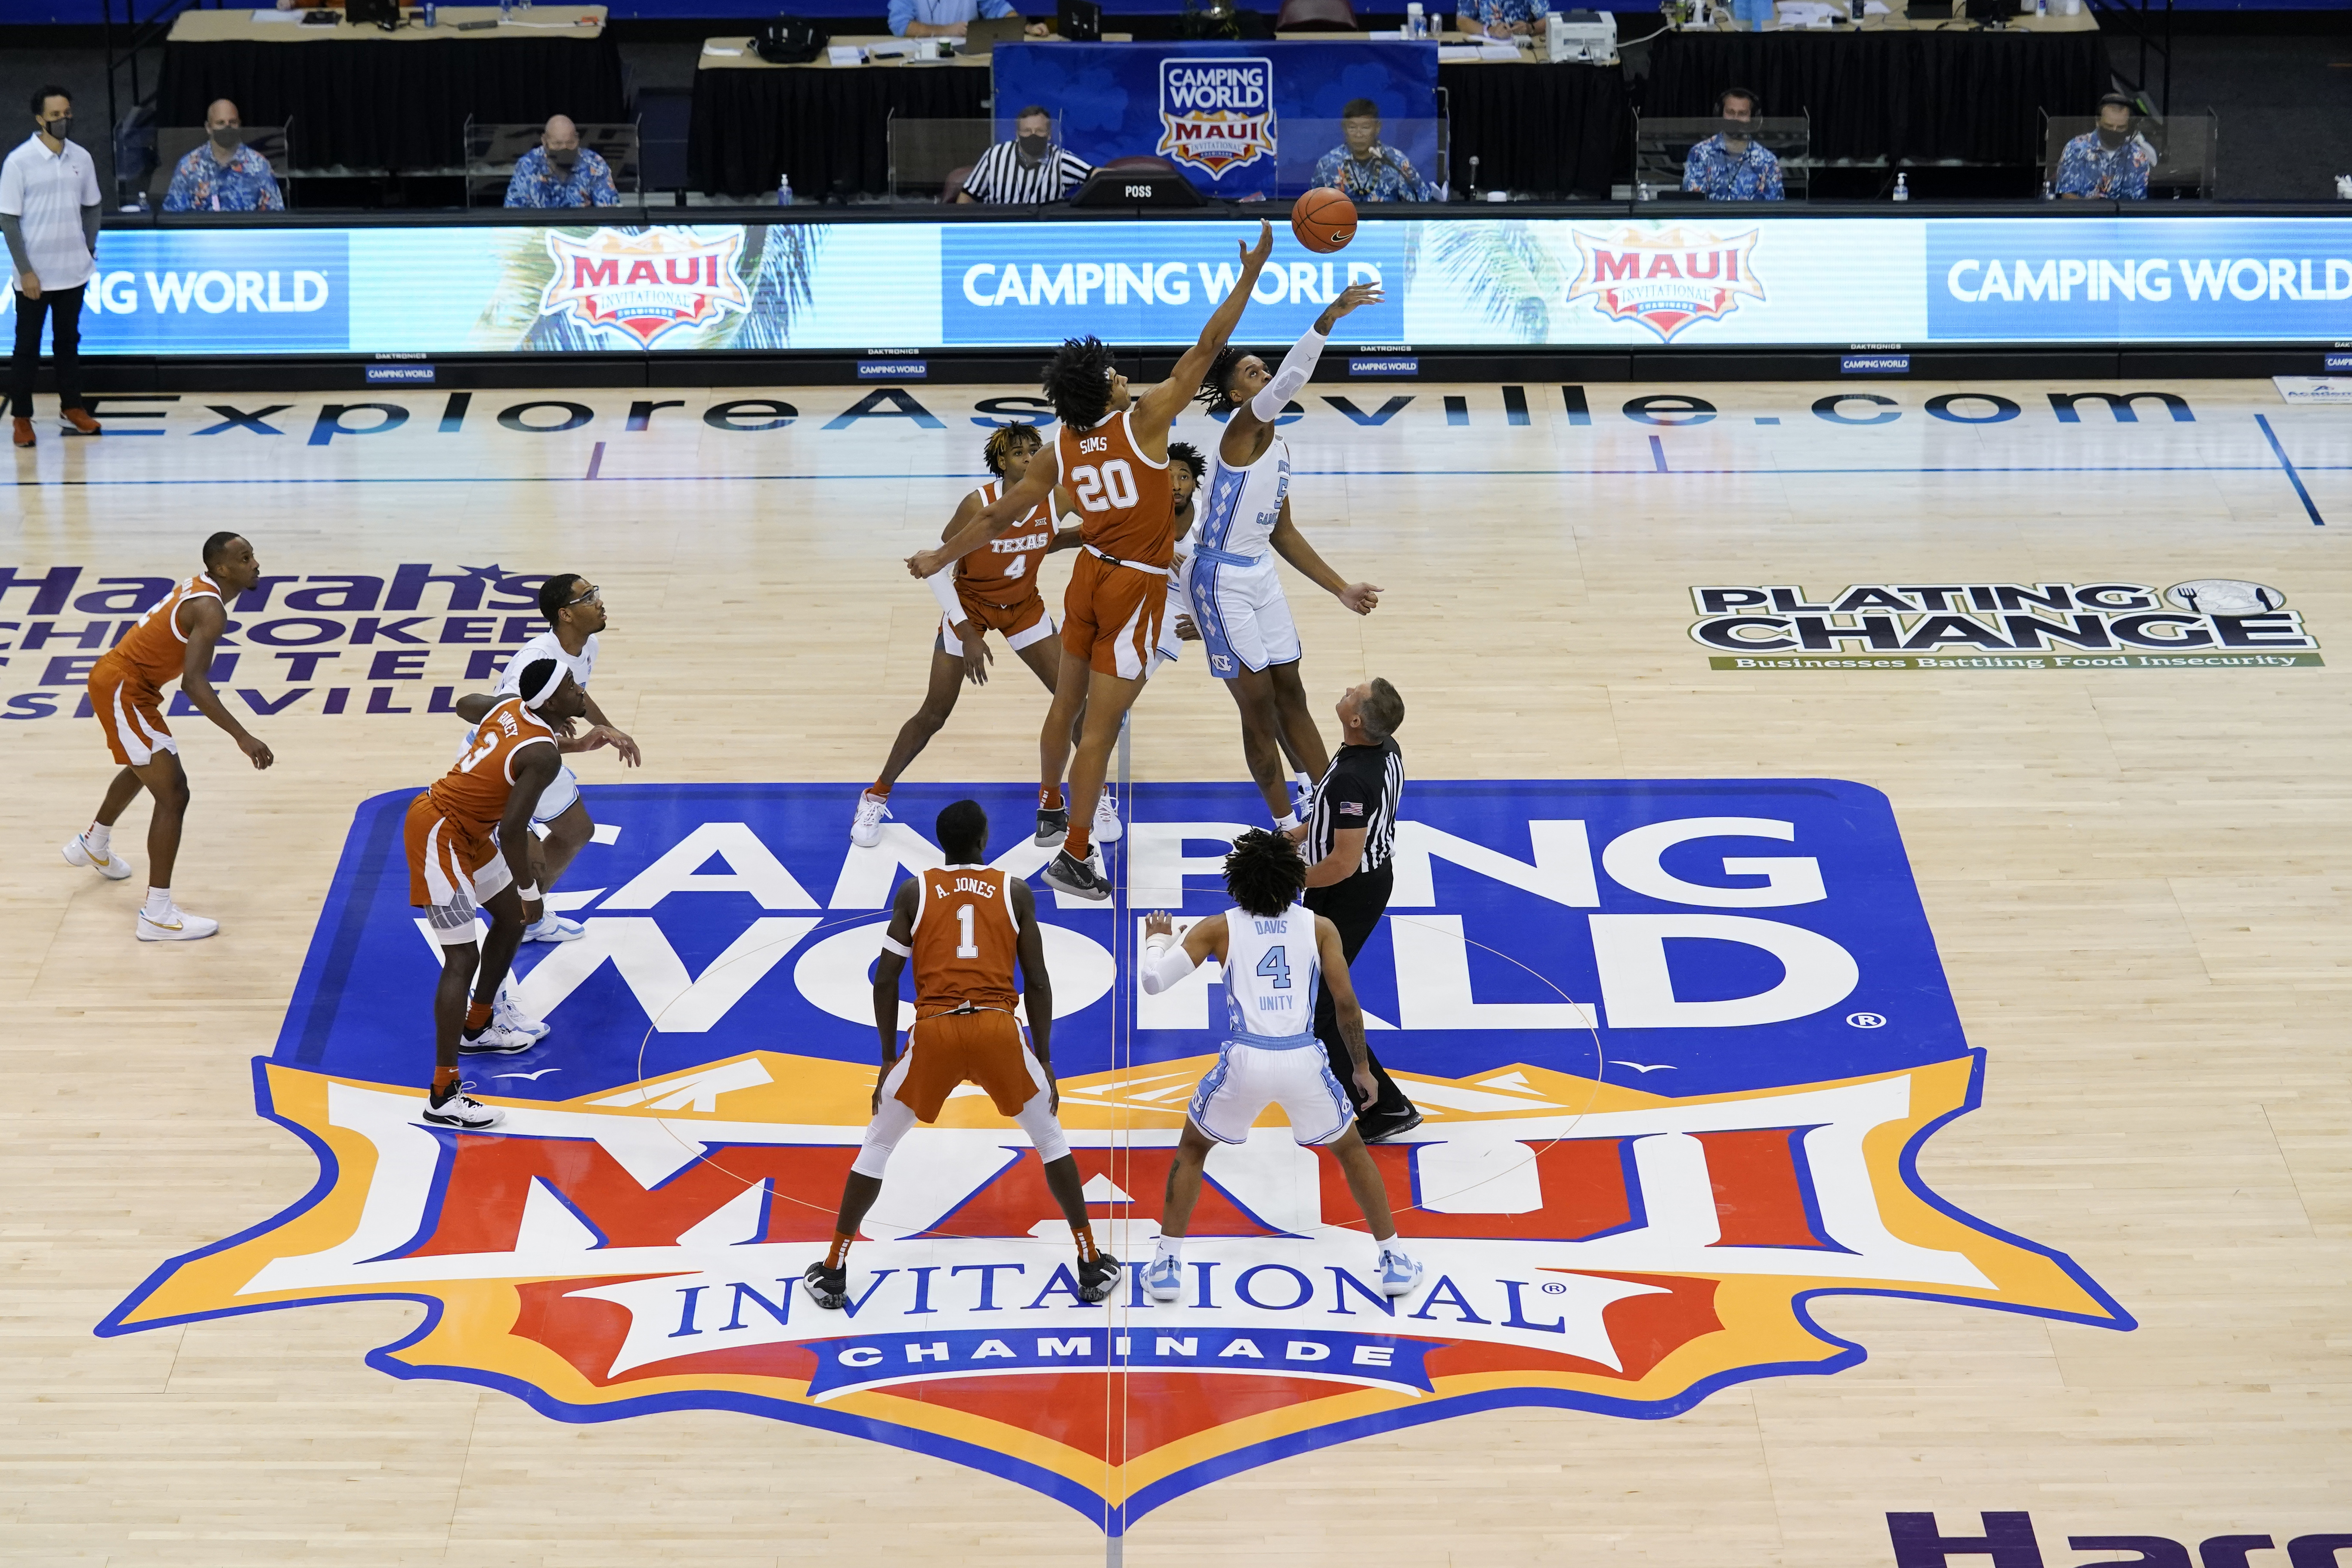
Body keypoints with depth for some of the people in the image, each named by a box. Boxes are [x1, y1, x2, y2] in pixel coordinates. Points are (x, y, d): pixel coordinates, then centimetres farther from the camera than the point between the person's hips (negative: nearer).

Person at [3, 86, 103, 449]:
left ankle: (71, 410, 24)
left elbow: (91, 207, 13)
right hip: (34, 275, -4)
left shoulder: (81, 158, 1)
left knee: (69, 341, 14)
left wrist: (90, 249, 3)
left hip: (72, 271, 4)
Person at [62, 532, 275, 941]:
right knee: (173, 792, -11)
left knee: (145, 767, 35)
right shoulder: (210, 611, -24)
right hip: (122, 691, -11)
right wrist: (243, 737, -37)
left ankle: (92, 845, 60)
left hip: (113, 677, 11)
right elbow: (193, 683, -33)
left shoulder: (198, 587, 6)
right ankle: (157, 915, -10)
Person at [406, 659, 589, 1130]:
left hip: (467, 830, 10)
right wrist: (530, 892, -15)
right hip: (439, 837, -10)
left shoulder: (511, 706, 0)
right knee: (464, 958, -13)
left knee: (511, 918, 24)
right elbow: (511, 831, -28)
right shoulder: (543, 756, -26)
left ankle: (476, 1028, 43)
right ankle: (443, 1096, -14)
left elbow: (470, 706, 23)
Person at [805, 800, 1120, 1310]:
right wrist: (1044, 1061, 17)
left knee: (878, 1145, 18)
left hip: (934, 1032, 0)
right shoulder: (1016, 891, 12)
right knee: (1050, 1138, 22)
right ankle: (1091, 1264, 20)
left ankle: (833, 1272, 17)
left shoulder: (914, 892, 11)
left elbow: (885, 980, 9)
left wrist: (889, 1058, 18)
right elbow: (1037, 982, 10)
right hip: (998, 1029, 0)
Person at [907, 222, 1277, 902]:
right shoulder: (1143, 420, -18)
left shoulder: (1060, 449, -2)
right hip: (1134, 588, -6)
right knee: (1101, 727, -2)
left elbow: (1001, 514, 4)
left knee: (1069, 700, 24)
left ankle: (1050, 809, 44)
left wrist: (941, 558, 18)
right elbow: (1207, 349, -19)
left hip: (1092, 575, 6)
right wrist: (1251, 271, -16)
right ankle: (1074, 859, 2)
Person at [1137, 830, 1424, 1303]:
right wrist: (1362, 1067, 20)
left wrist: (1156, 940, 25)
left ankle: (1167, 1266, 20)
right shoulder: (1320, 928, 7)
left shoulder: (1218, 929, 5)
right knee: (1352, 1152, 24)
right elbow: (1346, 1003, 7)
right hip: (1302, 1061, 1)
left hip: (1245, 1062, 0)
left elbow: (1154, 981, 3)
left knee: (1191, 1150, 25)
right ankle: (1394, 1263, 25)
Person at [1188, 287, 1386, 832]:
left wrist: (1340, 588, 16)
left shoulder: (1278, 446, 10)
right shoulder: (1243, 428, -16)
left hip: (1260, 575, 9)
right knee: (1258, 702, -2)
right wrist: (1328, 318, -48)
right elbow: (1289, 381, -37)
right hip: (1220, 579, -9)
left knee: (1290, 694, 13)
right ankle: (1289, 829, 8)